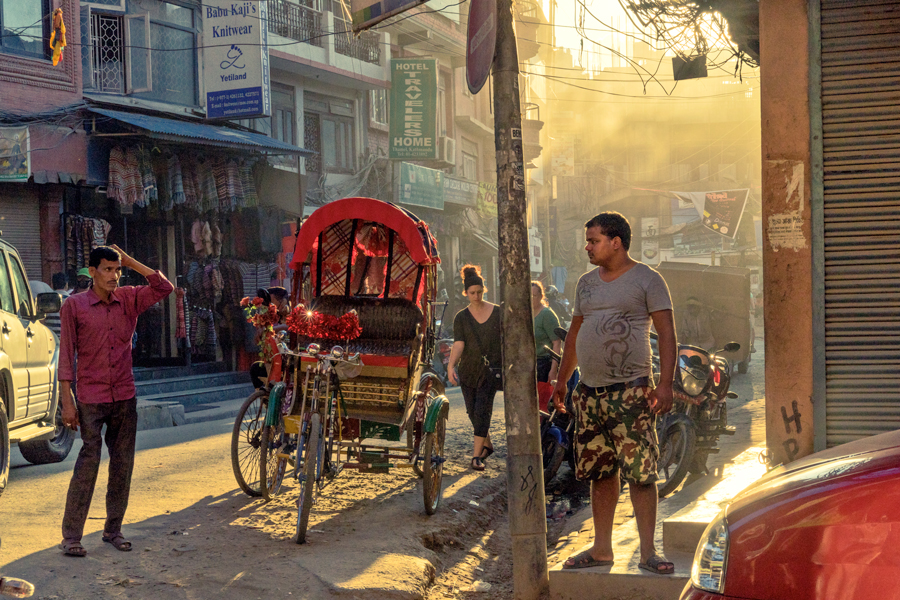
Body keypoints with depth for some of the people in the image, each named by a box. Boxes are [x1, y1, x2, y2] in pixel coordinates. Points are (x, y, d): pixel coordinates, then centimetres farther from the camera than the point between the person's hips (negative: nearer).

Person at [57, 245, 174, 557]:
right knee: (87, 464, -7)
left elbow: (164, 288, 1)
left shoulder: (129, 299, 8)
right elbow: (66, 354, -3)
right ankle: (71, 536, 0)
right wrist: (67, 400, -8)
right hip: (91, 399, -4)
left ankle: (113, 529, 17)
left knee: (123, 464, 6)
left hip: (125, 397, 4)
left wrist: (130, 261, -2)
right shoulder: (74, 305, -2)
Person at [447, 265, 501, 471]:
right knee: (473, 412, 9)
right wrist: (451, 365, -27)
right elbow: (458, 343, -12)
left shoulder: (497, 312, 1)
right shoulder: (461, 317, 1)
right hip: (468, 369, 2)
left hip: (491, 370, -2)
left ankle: (477, 456, -9)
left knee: (482, 410, -11)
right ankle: (487, 445, 33)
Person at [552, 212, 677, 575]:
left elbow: (667, 333, -6)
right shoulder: (586, 283, 17)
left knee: (641, 473, -7)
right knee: (599, 473, 9)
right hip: (589, 392, 6)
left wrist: (665, 384, -15)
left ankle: (648, 551, -1)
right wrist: (561, 380, 22)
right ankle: (602, 549, 17)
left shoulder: (647, 280, -2)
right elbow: (574, 333, 24)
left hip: (630, 390, -6)